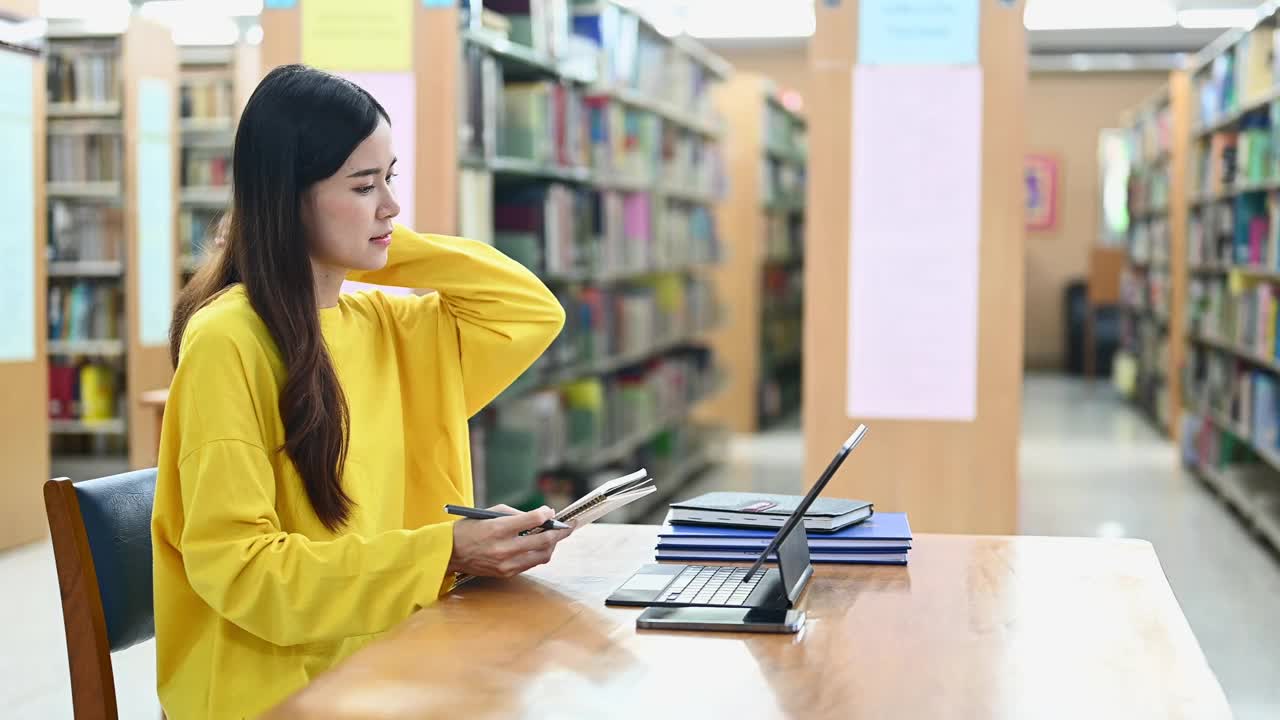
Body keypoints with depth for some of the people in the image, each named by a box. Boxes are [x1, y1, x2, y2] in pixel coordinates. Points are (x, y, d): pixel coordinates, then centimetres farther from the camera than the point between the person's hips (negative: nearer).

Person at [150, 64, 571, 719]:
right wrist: (441, 553, -23)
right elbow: (236, 566, -17)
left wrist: (388, 246, 2)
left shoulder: (379, 321, 8)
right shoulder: (228, 341, -14)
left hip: (380, 660, 7)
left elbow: (535, 313, 9)